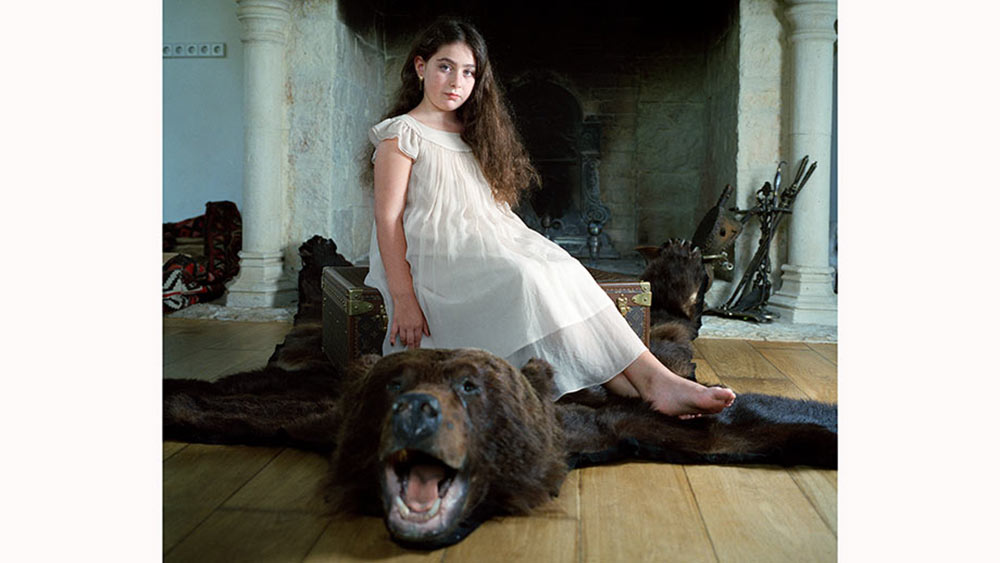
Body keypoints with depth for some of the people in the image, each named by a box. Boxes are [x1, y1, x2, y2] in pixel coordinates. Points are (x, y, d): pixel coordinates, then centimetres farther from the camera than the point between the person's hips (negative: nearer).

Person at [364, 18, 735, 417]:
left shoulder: (475, 135, 23)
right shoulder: (402, 134, 2)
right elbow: (388, 218, -7)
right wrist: (403, 298, -17)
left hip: (491, 246, 6)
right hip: (438, 256, -6)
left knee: (566, 275, -22)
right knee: (523, 280, -31)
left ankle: (649, 384, -36)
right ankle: (651, 381, -35)